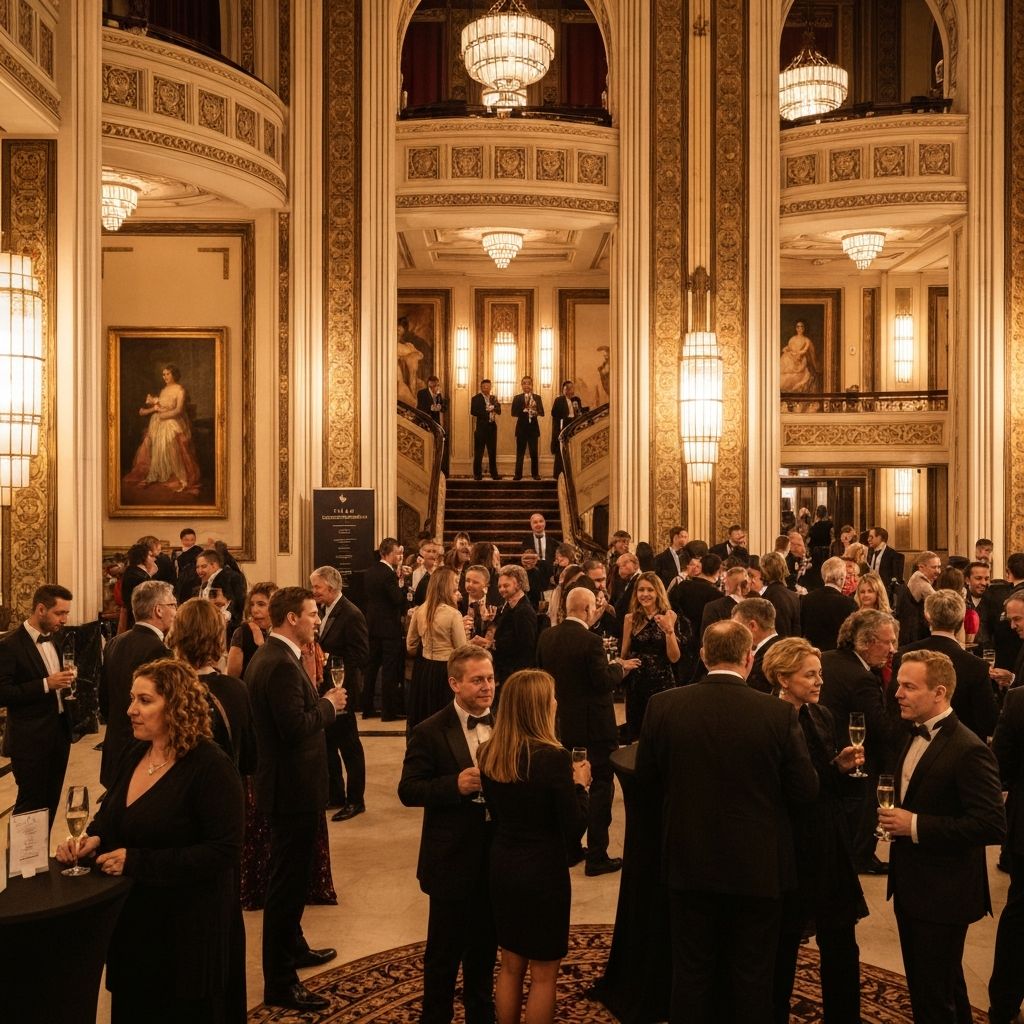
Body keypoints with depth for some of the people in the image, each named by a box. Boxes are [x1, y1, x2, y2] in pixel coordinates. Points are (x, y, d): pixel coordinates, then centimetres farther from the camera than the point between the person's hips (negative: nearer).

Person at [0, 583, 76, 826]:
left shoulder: (53, 639, 11)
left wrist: (63, 681, 1)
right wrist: (46, 684, -24)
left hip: (59, 731, 7)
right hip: (31, 739, -7)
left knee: (50, 803, 13)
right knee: (30, 805, 1)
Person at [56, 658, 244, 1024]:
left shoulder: (211, 767, -21)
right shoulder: (134, 755, 4)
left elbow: (223, 852, -26)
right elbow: (111, 813, 15)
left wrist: (136, 861, -27)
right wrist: (93, 838, -9)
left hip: (188, 927, -7)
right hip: (132, 918, 8)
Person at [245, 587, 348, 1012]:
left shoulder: (267, 656, 9)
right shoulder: (282, 664, -24)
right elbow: (296, 727, -29)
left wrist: (321, 702, 4)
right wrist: (329, 702, -15)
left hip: (284, 782, 11)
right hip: (294, 788, -11)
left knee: (291, 876, 26)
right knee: (288, 881, -1)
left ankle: (293, 946, 44)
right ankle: (279, 983, 10)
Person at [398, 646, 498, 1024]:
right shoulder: (429, 732, -12)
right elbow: (408, 791, -12)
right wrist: (455, 785, -26)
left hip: (497, 858, 4)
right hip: (452, 861, -4)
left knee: (485, 948, 21)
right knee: (444, 951, 11)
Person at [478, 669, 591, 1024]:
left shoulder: (488, 754, -4)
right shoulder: (553, 757, -22)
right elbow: (574, 830, -17)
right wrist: (580, 785, -2)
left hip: (502, 868, 6)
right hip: (543, 873, -6)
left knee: (510, 966, 21)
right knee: (543, 974, 11)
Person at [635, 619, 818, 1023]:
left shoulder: (663, 705, -12)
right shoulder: (779, 713, -18)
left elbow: (646, 778, -1)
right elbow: (806, 788, -10)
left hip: (689, 861, 2)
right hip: (756, 865, -1)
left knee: (692, 970, 17)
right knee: (751, 975, 16)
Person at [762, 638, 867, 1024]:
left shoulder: (822, 717, 7)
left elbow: (829, 785, 13)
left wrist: (843, 767, -6)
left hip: (830, 847, 6)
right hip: (789, 848, -6)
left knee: (842, 948, 9)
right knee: (783, 946, 9)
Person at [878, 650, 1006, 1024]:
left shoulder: (968, 750, -21)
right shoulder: (916, 737, 7)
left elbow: (992, 826, -26)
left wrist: (916, 826, -25)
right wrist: (895, 818, 2)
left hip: (943, 895, -9)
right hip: (910, 888, 9)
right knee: (923, 984, 23)